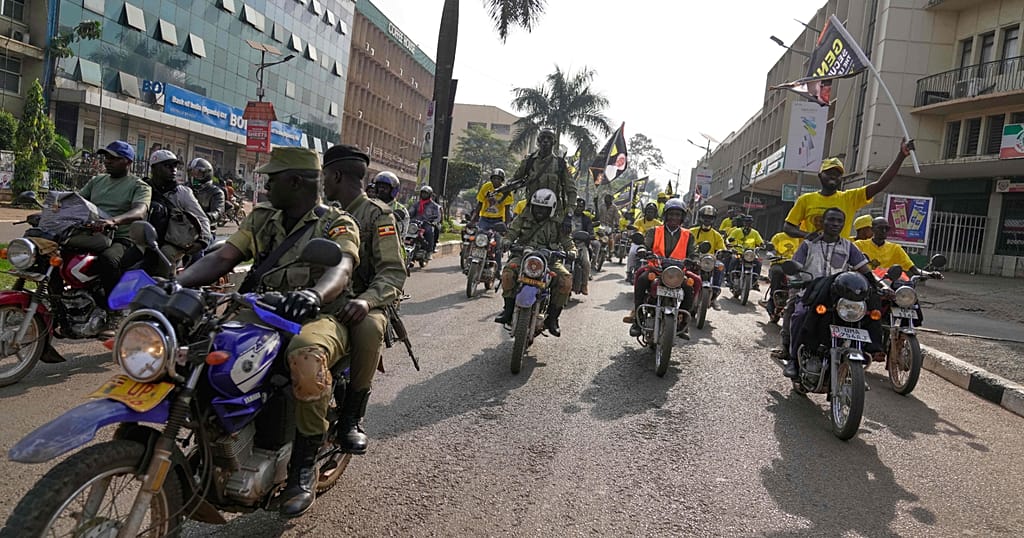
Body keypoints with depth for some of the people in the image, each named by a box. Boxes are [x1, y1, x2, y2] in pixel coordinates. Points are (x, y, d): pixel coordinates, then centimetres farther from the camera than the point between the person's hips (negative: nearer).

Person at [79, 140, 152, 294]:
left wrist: (114, 221, -37)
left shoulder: (139, 186, 2)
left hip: (121, 239, -7)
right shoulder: (96, 180, 23)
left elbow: (139, 212, -17)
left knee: (107, 259, -38)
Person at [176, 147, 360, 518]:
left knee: (306, 357, -39)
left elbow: (342, 268, -25)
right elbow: (222, 258, 3)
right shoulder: (262, 217, 13)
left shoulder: (337, 223, -5)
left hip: (319, 317, -6)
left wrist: (314, 294, -48)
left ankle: (304, 467, -21)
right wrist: (177, 283, -16)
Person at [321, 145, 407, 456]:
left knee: (369, 328, -39)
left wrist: (366, 300, -31)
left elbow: (394, 270, -12)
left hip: (362, 302, -5)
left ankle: (352, 416, -20)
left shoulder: (378, 214, -2)